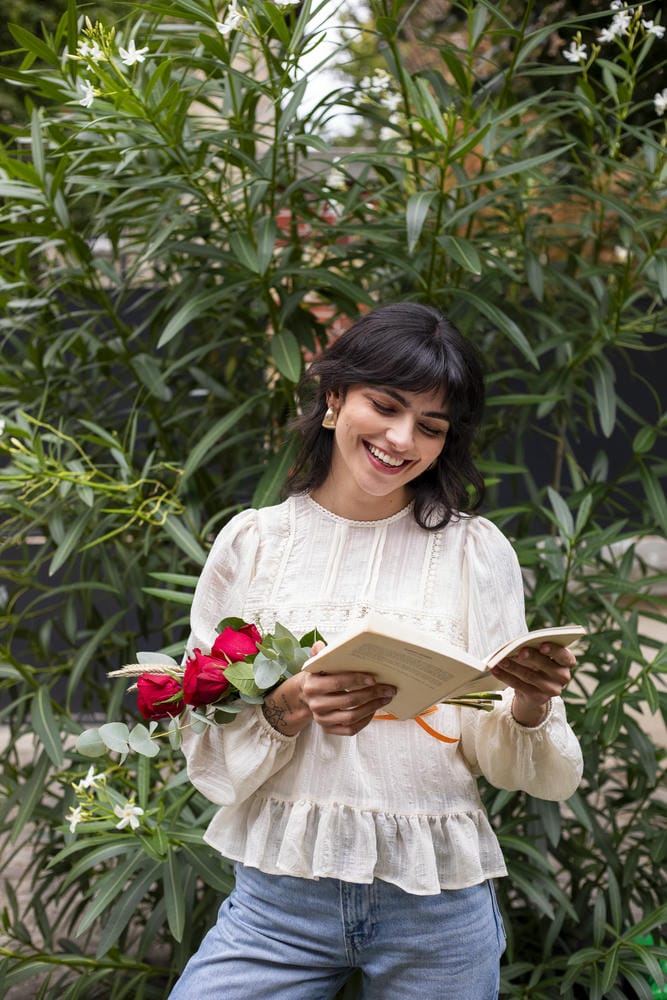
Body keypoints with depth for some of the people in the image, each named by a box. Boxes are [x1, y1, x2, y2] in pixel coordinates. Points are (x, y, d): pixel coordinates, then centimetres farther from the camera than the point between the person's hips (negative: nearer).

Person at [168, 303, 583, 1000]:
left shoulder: (474, 550, -1)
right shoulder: (251, 542, 0)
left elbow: (497, 760, -2)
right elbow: (208, 762, -3)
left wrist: (529, 707, -23)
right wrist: (288, 708, -22)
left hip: (438, 912, 0)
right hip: (279, 893, 0)